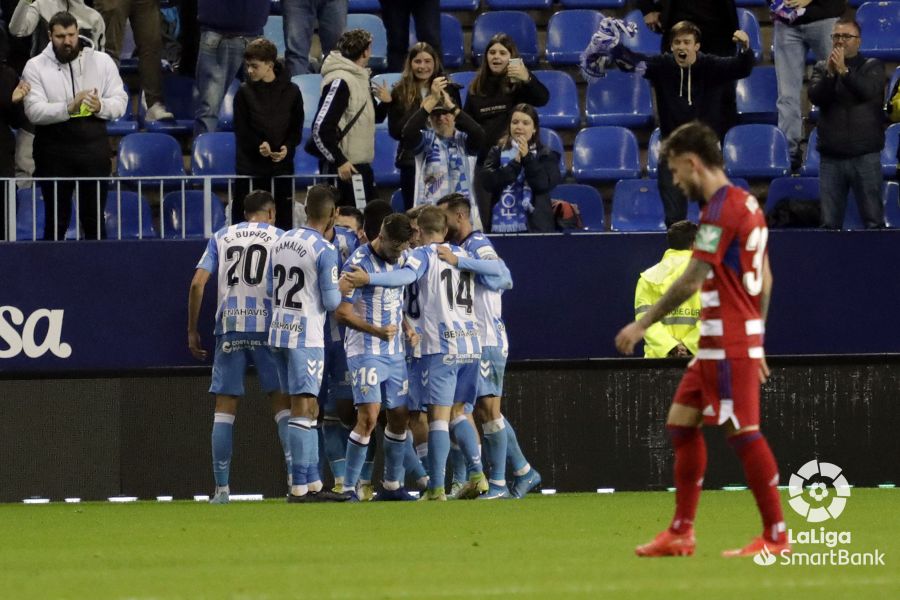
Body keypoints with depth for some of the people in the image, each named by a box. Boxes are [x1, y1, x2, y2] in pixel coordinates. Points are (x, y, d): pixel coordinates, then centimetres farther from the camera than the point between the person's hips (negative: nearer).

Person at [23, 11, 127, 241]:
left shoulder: (102, 61, 5)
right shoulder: (35, 67, -1)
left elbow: (120, 101, 4)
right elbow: (34, 111, -12)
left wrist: (101, 106, -18)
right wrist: (68, 108, -26)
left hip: (94, 150, 1)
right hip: (54, 152, -1)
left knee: (94, 219, 6)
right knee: (56, 221, 3)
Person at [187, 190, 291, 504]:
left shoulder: (221, 237, 13)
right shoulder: (279, 237, 8)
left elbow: (198, 282, 5)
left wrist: (192, 330, 9)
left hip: (229, 329, 2)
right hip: (267, 325, -2)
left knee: (224, 406, 5)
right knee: (282, 401, 2)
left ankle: (221, 487, 2)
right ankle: (295, 475, -10)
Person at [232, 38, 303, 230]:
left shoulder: (291, 91, 4)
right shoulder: (245, 92, 2)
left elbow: (297, 128, 6)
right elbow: (241, 129, -1)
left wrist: (287, 147, -13)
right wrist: (259, 145, -18)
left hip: (282, 164, 1)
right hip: (250, 165, -1)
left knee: (283, 217, 1)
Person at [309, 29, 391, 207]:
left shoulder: (360, 79, 14)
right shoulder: (340, 81, -15)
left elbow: (374, 117, 25)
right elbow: (321, 127, -21)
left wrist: (386, 103, 3)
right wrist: (339, 161, -21)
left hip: (361, 165, 10)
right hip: (345, 166, -10)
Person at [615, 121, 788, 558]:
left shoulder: (721, 209, -15)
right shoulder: (745, 203, 15)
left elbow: (692, 280, -18)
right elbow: (764, 279, 19)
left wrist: (644, 324, -12)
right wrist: (757, 339, 23)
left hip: (727, 344, -10)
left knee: (743, 432, -7)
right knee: (682, 423, 12)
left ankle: (775, 537, -4)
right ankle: (680, 534, 14)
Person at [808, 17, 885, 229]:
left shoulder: (872, 67, 6)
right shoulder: (822, 68, 12)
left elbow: (869, 91, -13)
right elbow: (816, 96, -4)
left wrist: (844, 71, -20)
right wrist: (830, 73, -17)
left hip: (864, 155, -2)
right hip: (831, 155, 2)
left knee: (873, 222, -5)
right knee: (829, 223, 1)